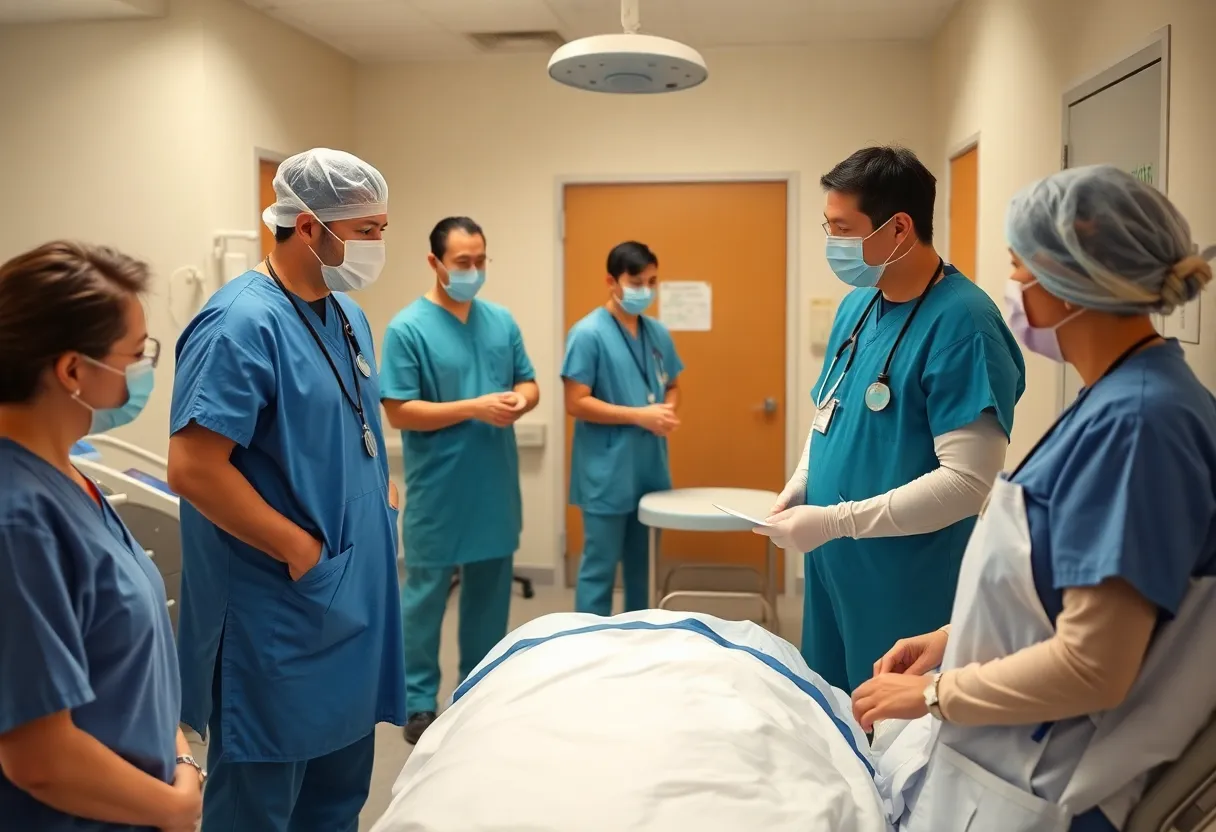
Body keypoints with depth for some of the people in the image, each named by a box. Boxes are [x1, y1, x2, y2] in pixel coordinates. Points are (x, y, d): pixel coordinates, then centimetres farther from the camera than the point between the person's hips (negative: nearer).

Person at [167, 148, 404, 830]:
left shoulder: (348, 314, 9)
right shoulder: (243, 323, -19)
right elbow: (194, 468, -25)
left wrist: (382, 490, 6)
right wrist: (303, 550, -19)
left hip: (355, 599, 9)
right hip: (279, 615, -9)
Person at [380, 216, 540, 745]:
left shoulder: (502, 321, 6)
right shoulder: (408, 328, -10)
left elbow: (529, 384, 12)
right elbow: (399, 413, -15)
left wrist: (520, 400, -12)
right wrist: (475, 408, -21)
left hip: (495, 488, 6)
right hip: (438, 492, -5)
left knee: (489, 594, 15)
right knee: (426, 596, 5)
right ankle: (419, 704, 18)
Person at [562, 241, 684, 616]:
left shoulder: (658, 333, 8)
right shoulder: (588, 334, -12)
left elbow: (672, 386, 19)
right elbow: (576, 403, -15)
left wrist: (667, 411, -4)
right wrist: (639, 416, -18)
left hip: (650, 469, 7)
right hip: (607, 475, -7)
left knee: (643, 564, 17)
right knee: (599, 568, 1)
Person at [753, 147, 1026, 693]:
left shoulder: (962, 322, -20)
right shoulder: (856, 305, 6)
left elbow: (968, 480, -25)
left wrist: (833, 520, -24)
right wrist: (800, 486, 1)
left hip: (908, 587, -8)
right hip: (831, 568, 8)